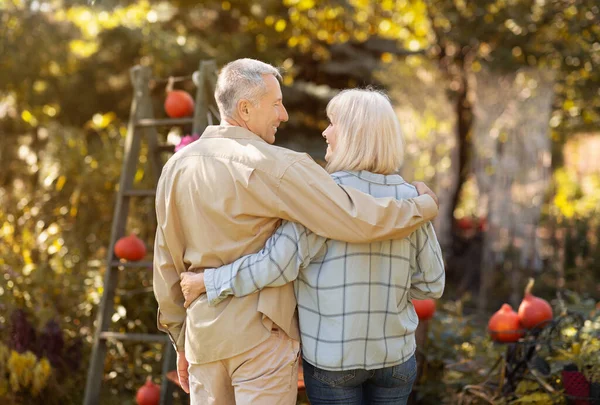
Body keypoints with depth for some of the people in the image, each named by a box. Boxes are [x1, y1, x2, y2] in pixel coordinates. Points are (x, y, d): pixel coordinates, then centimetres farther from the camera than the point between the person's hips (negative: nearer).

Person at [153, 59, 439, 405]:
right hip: (261, 332, -6)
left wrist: (181, 342, 21)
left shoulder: (177, 166, 7)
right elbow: (358, 220, -18)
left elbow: (167, 263, 12)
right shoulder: (275, 166, -14)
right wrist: (424, 206, -1)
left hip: (203, 334, 6)